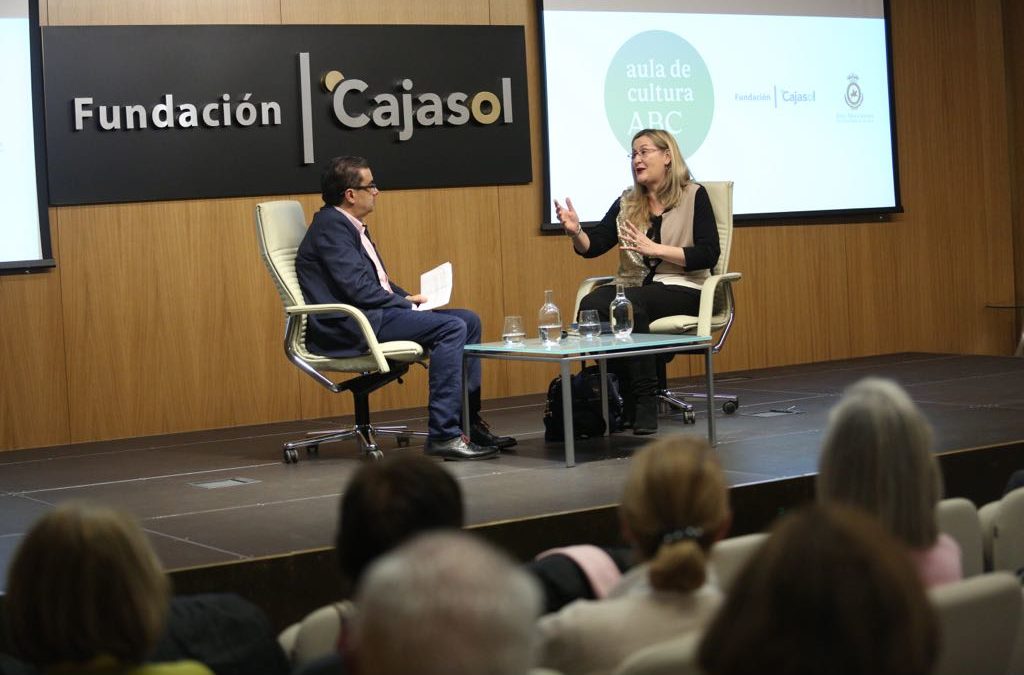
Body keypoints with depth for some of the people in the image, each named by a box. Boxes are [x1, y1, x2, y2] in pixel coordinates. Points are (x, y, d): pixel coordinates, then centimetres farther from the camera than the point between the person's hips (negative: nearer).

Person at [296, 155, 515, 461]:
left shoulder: (350, 225, 19)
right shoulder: (331, 226, -13)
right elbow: (358, 288, -20)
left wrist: (407, 297, 7)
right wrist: (406, 304, -10)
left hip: (372, 313, 11)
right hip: (348, 327, -11)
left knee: (468, 320, 6)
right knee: (451, 328, -24)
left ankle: (469, 422, 8)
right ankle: (443, 435, -25)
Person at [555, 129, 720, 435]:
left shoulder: (694, 196, 3)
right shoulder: (627, 203, 16)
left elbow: (708, 255, -7)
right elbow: (593, 246, 9)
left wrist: (656, 249, -16)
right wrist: (576, 232, -14)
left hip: (680, 289, -4)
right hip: (633, 288, 4)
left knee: (629, 304, -35)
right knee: (591, 304, -28)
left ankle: (645, 403, -28)